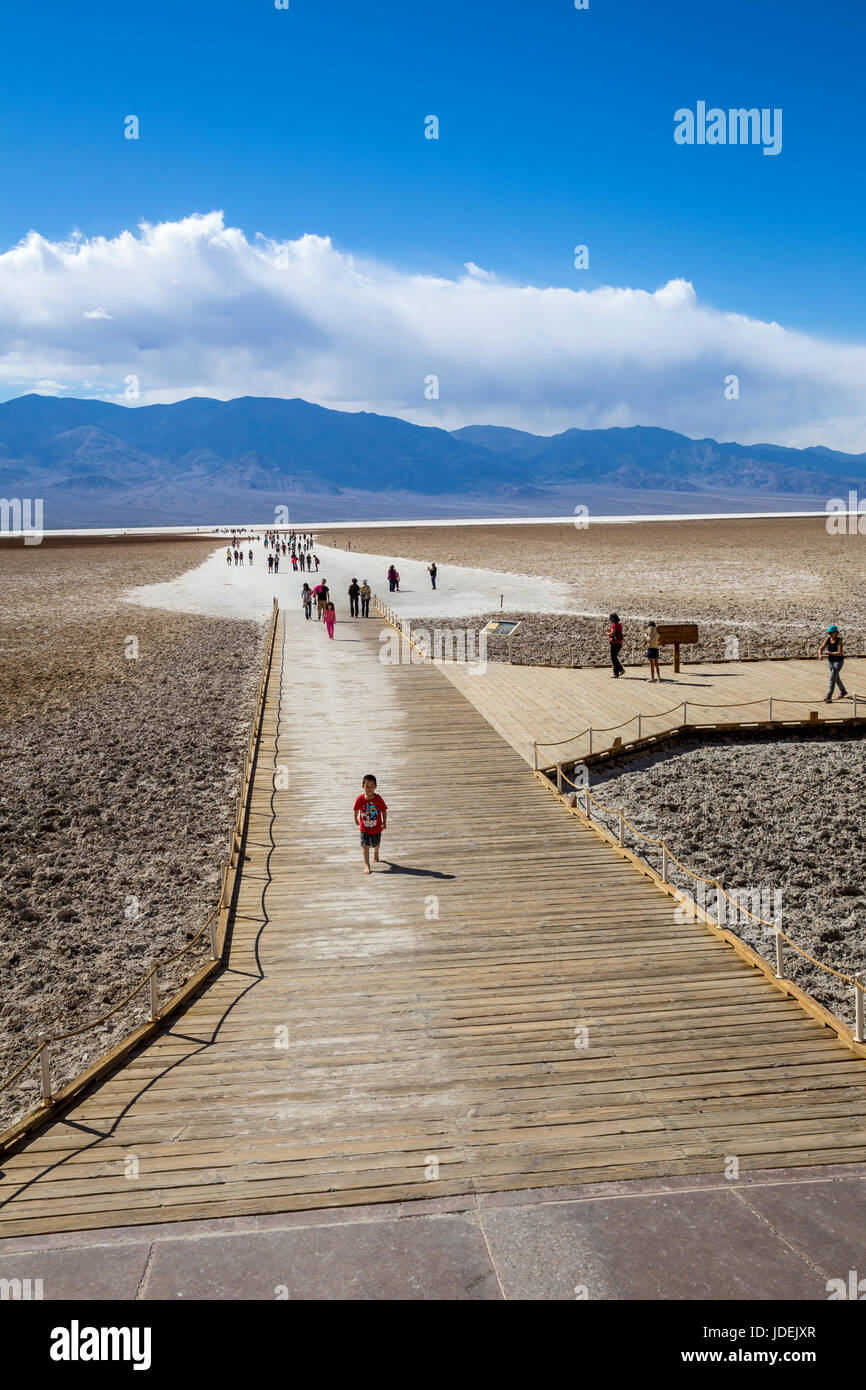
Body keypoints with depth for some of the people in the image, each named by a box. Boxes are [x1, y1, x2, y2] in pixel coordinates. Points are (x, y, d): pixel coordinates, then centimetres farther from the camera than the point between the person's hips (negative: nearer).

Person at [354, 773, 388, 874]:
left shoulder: (378, 798, -16)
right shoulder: (360, 799, -14)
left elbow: (384, 811, -8)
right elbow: (356, 810, 3)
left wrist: (384, 822, -15)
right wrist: (356, 820, 16)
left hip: (377, 828, 1)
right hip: (364, 828, -1)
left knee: (376, 844, 22)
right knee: (366, 846, -11)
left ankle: (376, 854, 54)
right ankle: (367, 865, -8)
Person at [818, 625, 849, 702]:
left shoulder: (839, 640, -18)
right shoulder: (828, 639, -3)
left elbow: (840, 653, -24)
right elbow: (821, 648, -5)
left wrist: (829, 653, -31)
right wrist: (820, 654, -27)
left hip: (839, 661, -7)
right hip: (831, 661, 7)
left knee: (832, 678, -16)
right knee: (836, 678, 21)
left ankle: (829, 696, -18)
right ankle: (843, 692, 43)